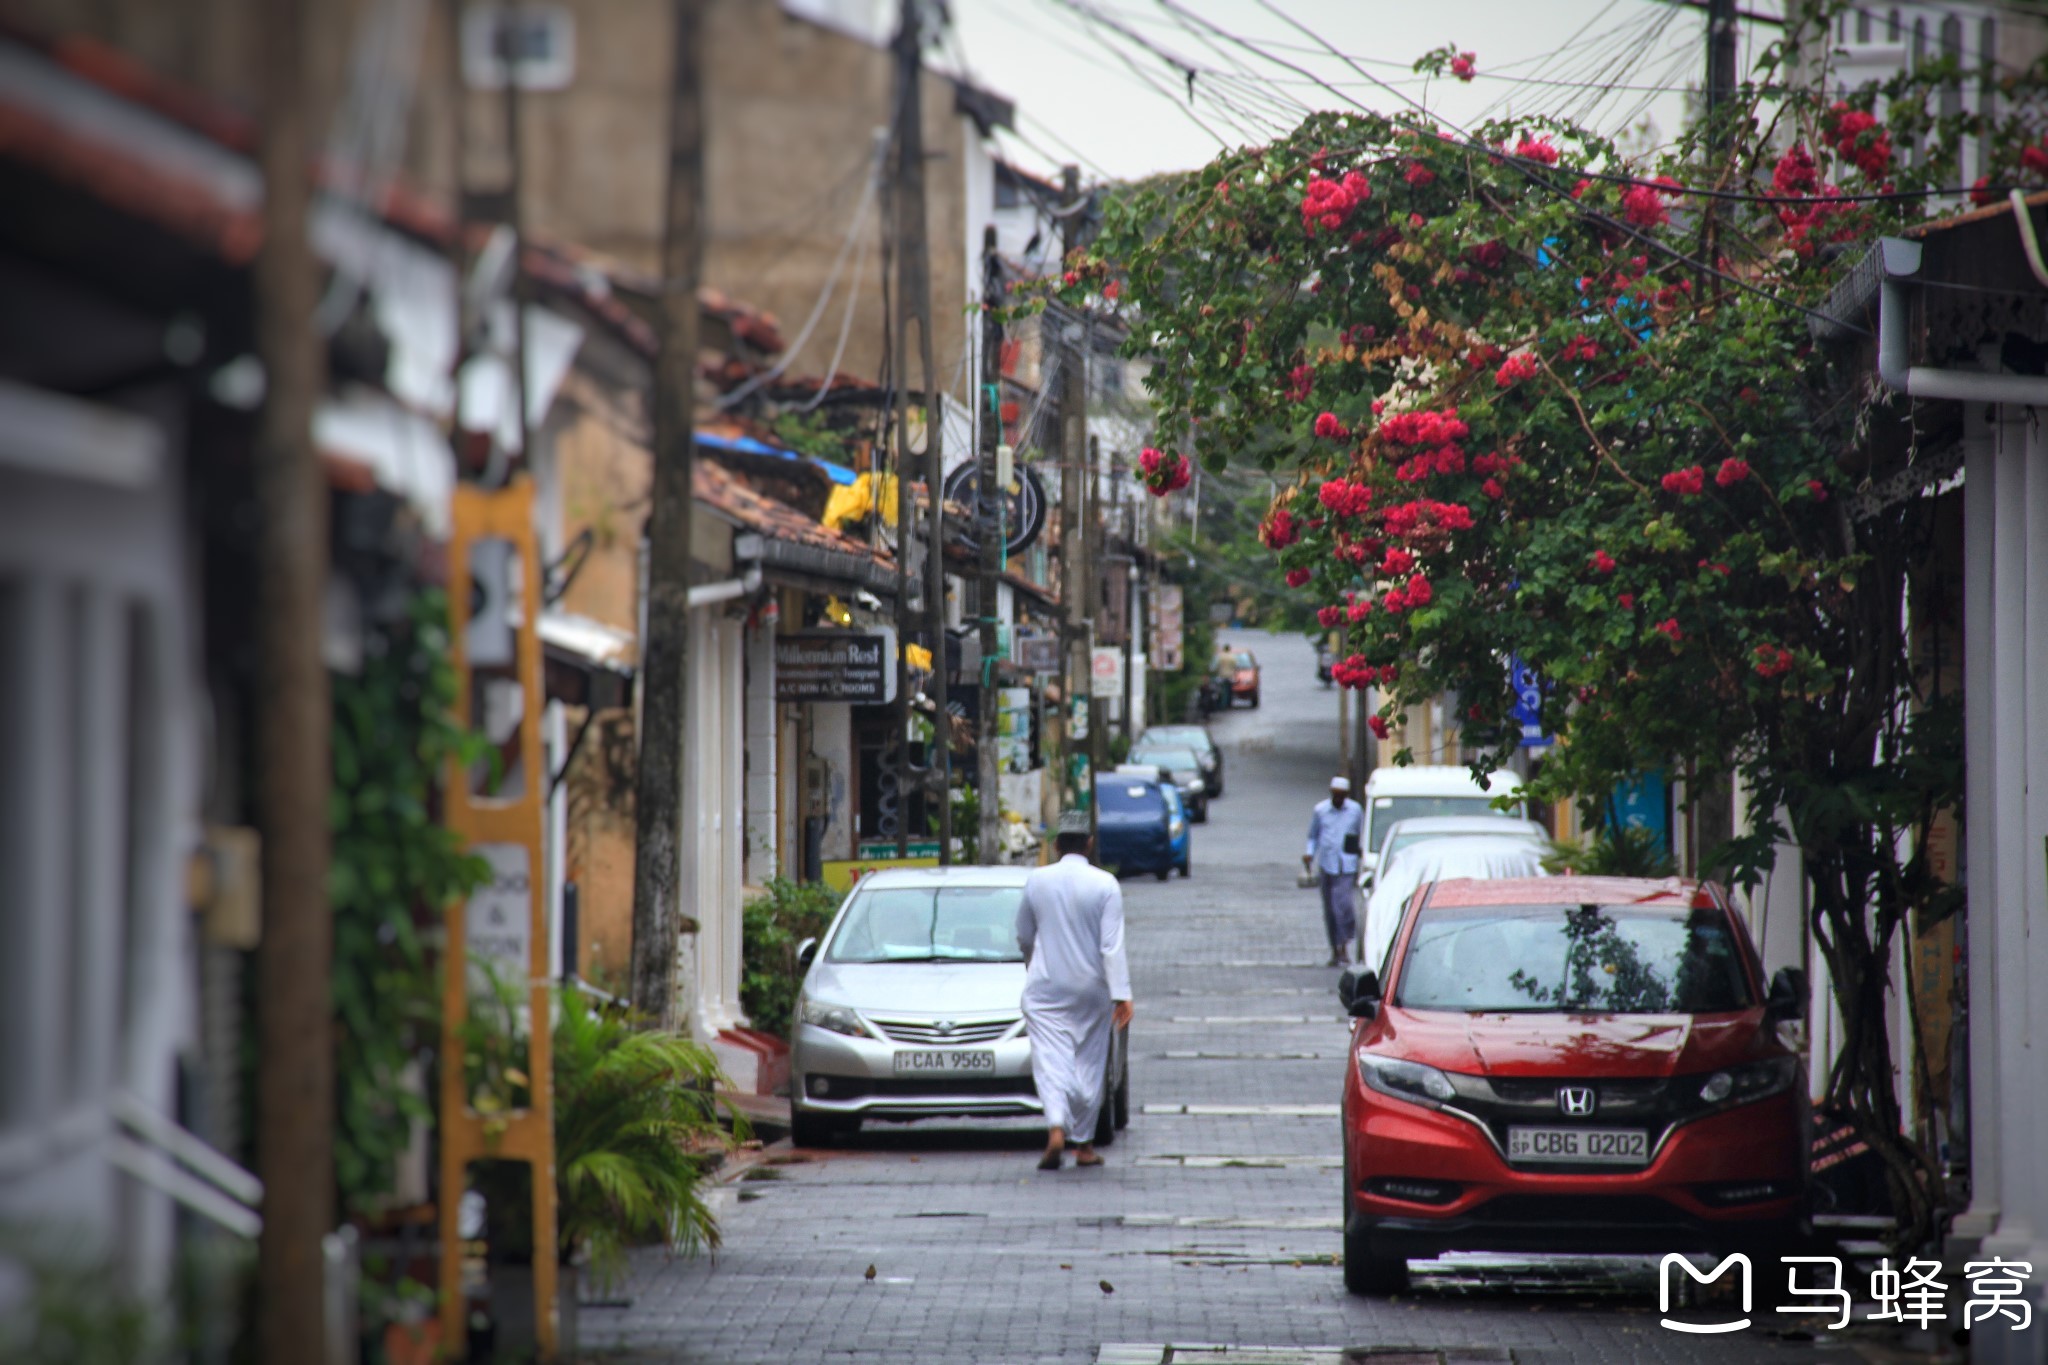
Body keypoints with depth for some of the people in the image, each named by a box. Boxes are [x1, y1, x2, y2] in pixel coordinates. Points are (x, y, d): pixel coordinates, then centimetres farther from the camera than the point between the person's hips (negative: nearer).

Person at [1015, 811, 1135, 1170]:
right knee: (1089, 1064, 11)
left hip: (1045, 987, 0)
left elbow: (1024, 937, 10)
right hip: (1090, 987, 0)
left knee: (1050, 1059, -4)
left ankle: (1056, 1129, -27)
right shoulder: (1104, 884, -8)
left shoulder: (1036, 881, -1)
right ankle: (1084, 1143, 16)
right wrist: (1121, 994, -12)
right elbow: (1113, 944, -12)